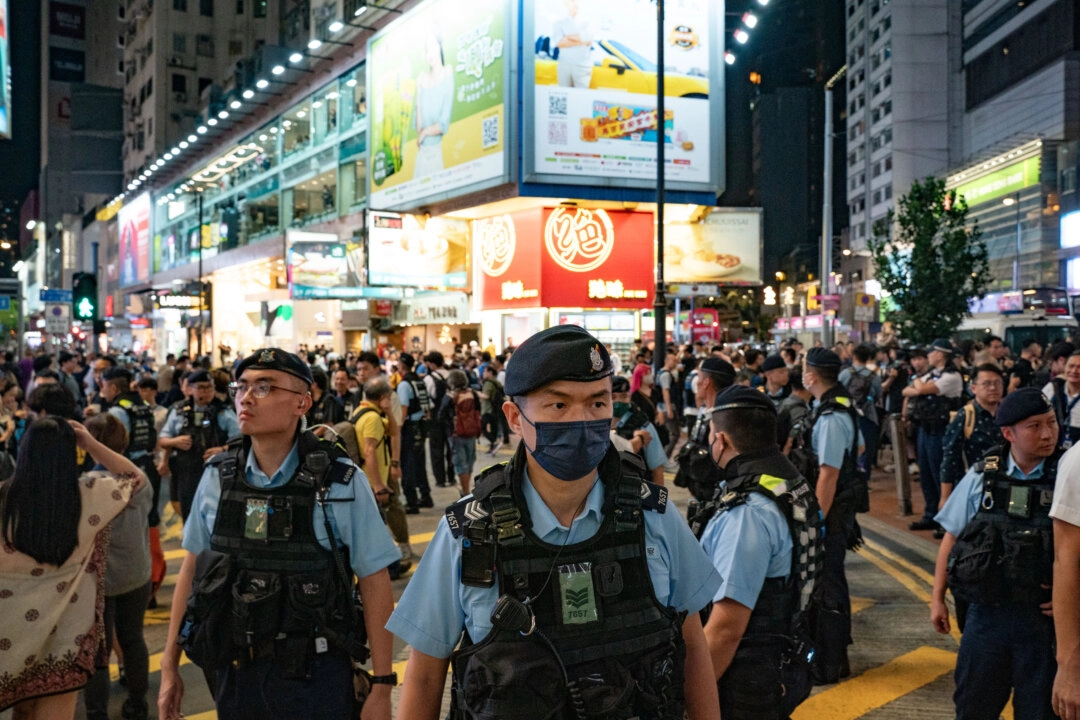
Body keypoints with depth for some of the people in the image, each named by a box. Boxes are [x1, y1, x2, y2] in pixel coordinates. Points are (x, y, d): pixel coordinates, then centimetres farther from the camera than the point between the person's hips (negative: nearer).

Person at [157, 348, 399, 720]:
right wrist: (169, 666, 8)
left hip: (315, 676, -3)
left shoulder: (342, 482, -12)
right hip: (235, 672, 4)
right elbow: (192, 569, 8)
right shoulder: (217, 477, -1)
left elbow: (374, 581, -9)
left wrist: (382, 687, -9)